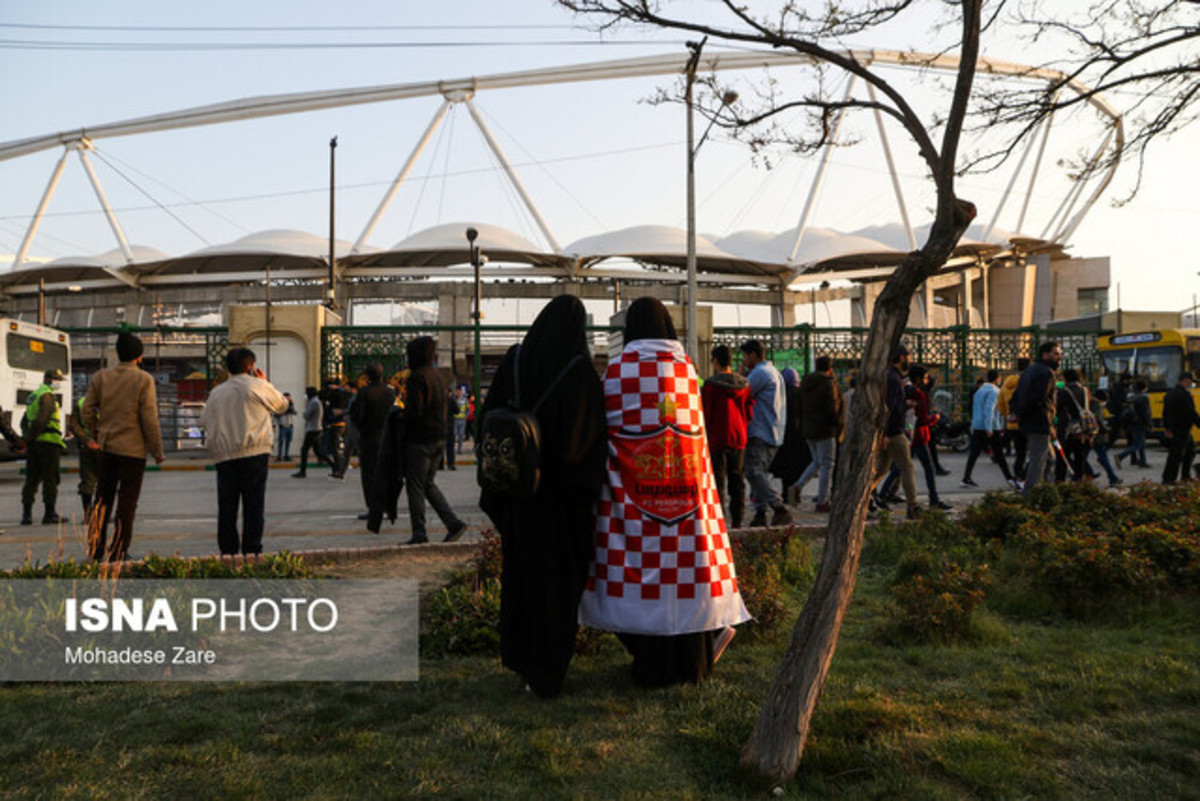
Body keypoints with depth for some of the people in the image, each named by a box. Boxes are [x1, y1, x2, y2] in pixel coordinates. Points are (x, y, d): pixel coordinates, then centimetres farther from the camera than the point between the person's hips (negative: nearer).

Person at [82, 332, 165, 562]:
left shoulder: (101, 377, 4)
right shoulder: (144, 380, -10)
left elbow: (87, 410, 5)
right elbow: (150, 419, -13)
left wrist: (96, 435, 20)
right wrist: (157, 452, -5)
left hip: (106, 447, 5)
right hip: (133, 449, -4)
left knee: (102, 499, 15)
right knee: (127, 503, 4)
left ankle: (94, 551, 13)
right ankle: (117, 555, 8)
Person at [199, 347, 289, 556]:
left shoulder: (216, 392, 12)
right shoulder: (259, 386, 0)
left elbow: (204, 420, 16)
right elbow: (282, 405, 14)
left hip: (224, 455, 4)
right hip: (254, 453, -3)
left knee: (226, 506, 6)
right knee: (253, 505, 0)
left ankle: (228, 552, 7)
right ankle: (251, 550, -1)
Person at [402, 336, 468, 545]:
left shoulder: (417, 377, -16)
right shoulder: (437, 375, 11)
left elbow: (414, 412, -21)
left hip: (420, 440, -8)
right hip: (439, 437, 8)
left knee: (415, 487, 2)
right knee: (429, 484, 17)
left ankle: (419, 534, 7)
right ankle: (454, 524, 9)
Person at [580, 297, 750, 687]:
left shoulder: (619, 368, -4)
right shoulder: (685, 365, 5)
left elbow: (611, 427, 0)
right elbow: (696, 426, 11)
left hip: (634, 483, -3)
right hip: (685, 482, 3)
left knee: (642, 557, 3)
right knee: (682, 554, 11)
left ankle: (653, 666, 8)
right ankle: (691, 659, 19)